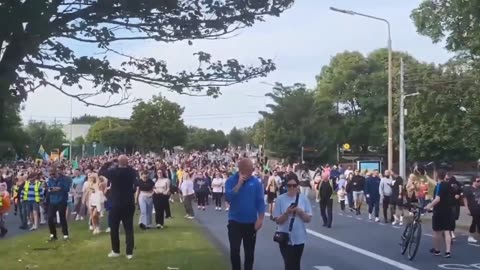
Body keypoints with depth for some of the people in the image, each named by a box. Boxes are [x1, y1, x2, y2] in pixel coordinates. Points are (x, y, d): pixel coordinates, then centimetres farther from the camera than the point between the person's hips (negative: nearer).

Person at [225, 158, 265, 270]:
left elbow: (260, 201, -3)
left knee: (249, 252, 9)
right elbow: (228, 197, -20)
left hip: (251, 222, 1)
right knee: (234, 250, -2)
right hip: (235, 221, -1)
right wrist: (239, 184, -25)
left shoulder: (256, 182, -4)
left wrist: (260, 219, -9)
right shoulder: (231, 180, -6)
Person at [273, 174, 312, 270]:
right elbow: (277, 221, -6)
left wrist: (300, 212, -18)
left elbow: (308, 219, 0)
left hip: (299, 238, 2)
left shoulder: (303, 198, -2)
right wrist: (287, 213, -22)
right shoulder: (281, 199, -7)